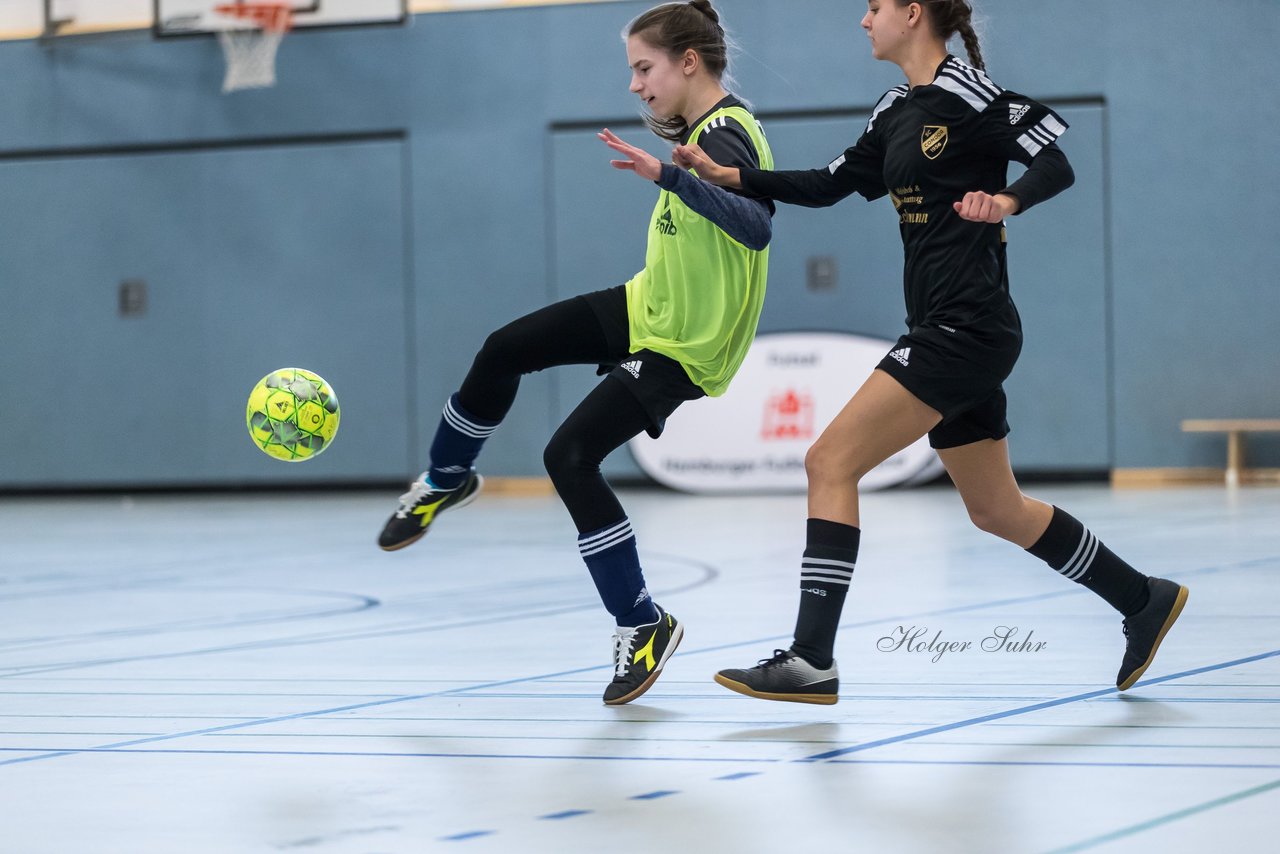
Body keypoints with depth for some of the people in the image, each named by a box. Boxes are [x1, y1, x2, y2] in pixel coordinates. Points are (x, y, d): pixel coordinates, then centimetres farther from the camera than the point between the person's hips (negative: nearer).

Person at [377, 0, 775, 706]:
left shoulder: (725, 136, -25)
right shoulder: (703, 128, 2)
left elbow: (757, 226, -43)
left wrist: (668, 175, -50)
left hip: (682, 346, -10)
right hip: (648, 307, 10)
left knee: (570, 456, -16)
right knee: (505, 349, 11)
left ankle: (644, 627, -5)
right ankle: (446, 481, 37)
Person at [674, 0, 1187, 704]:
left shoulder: (966, 92, -10)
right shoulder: (896, 113, 16)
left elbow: (1056, 163, -14)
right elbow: (828, 185, 20)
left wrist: (1007, 201, -33)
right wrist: (728, 176, 12)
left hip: (967, 329, -10)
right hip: (942, 331, 10)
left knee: (830, 462, -13)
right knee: (996, 512, 17)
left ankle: (812, 660, -15)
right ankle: (1144, 601, 29)